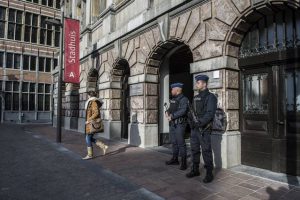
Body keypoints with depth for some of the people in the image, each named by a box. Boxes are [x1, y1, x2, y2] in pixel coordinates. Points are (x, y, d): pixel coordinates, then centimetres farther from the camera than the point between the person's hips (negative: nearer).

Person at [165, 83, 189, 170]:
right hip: (172, 124, 8)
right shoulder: (173, 99, 17)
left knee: (181, 143, -5)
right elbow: (170, 108, 20)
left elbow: (183, 111, -23)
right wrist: (167, 112, -3)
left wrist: (172, 116, -19)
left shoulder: (183, 99, -10)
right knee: (174, 142, 14)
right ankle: (175, 159, 25)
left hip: (179, 124, -8)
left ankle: (183, 162, 3)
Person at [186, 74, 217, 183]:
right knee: (194, 150, 13)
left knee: (206, 151, -1)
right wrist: (191, 120, 1)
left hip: (204, 129, -7)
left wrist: (200, 123, -23)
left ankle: (209, 173, 11)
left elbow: (210, 113, -17)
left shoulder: (210, 97, -8)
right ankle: (195, 170, 26)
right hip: (194, 128, 7)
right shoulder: (195, 98, 15)